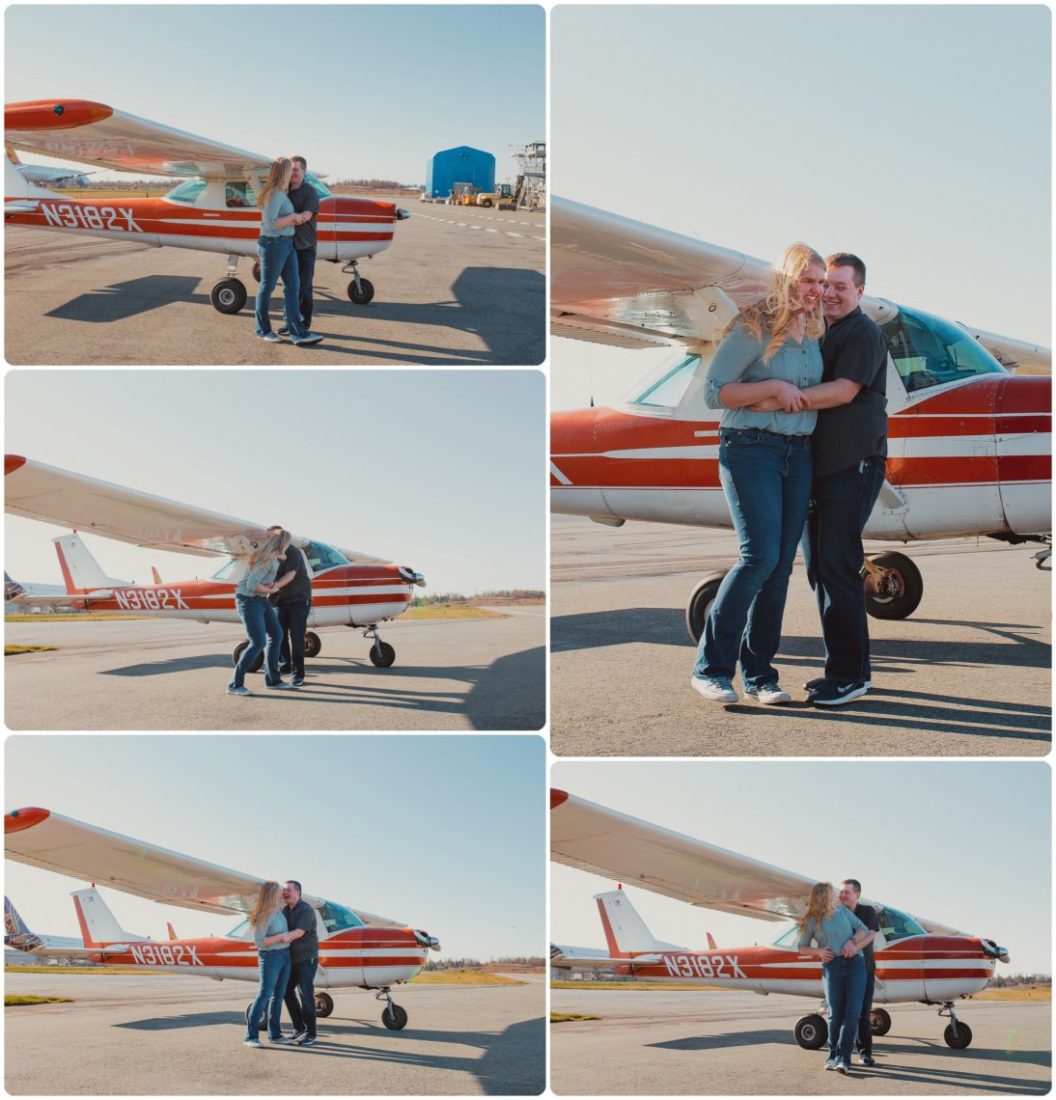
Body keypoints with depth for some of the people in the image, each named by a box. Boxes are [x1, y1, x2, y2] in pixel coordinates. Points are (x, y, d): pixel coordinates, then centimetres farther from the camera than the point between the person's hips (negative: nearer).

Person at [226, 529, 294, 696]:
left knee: (276, 635, 13)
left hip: (260, 600, 10)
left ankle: (272, 679, 22)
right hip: (248, 600, -10)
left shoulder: (272, 556, 4)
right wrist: (270, 590, -13)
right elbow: (252, 585, -28)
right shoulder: (266, 560, -24)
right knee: (258, 642, -15)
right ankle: (235, 685, -11)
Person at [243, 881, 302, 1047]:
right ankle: (250, 1036, -8)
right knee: (264, 994, -10)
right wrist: (281, 937, -24)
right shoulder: (264, 916, -19)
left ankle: (274, 1034, 16)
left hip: (285, 955, 8)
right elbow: (259, 941, -21)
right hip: (271, 957, -8)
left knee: (278, 995, 10)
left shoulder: (278, 910, 6)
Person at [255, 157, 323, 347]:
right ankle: (262, 330, 17)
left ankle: (297, 332, 5)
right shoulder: (275, 195, -17)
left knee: (293, 287, 5)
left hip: (286, 244, 10)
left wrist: (297, 218, 0)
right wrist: (292, 217, -14)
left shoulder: (282, 194, 12)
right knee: (267, 288, 5)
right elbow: (270, 224, -23)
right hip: (273, 245, -10)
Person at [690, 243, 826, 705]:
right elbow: (713, 391, -10)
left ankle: (759, 673, 12)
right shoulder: (752, 327, -7)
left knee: (781, 564, 4)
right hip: (751, 448, -7)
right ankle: (710, 667, -6)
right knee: (760, 555, -16)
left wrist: (801, 397, 10)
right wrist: (773, 388, -16)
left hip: (799, 454, 7)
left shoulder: (814, 333, 14)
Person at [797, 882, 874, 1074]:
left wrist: (852, 942, -7)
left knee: (852, 1013, -10)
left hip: (855, 964, 2)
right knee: (835, 1014, -5)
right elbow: (802, 947, 15)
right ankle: (833, 1055, 10)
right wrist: (819, 951, -4)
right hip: (832, 966, -1)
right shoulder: (812, 921, 9)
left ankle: (843, 1058, -13)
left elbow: (863, 929, 13)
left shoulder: (843, 911, 16)